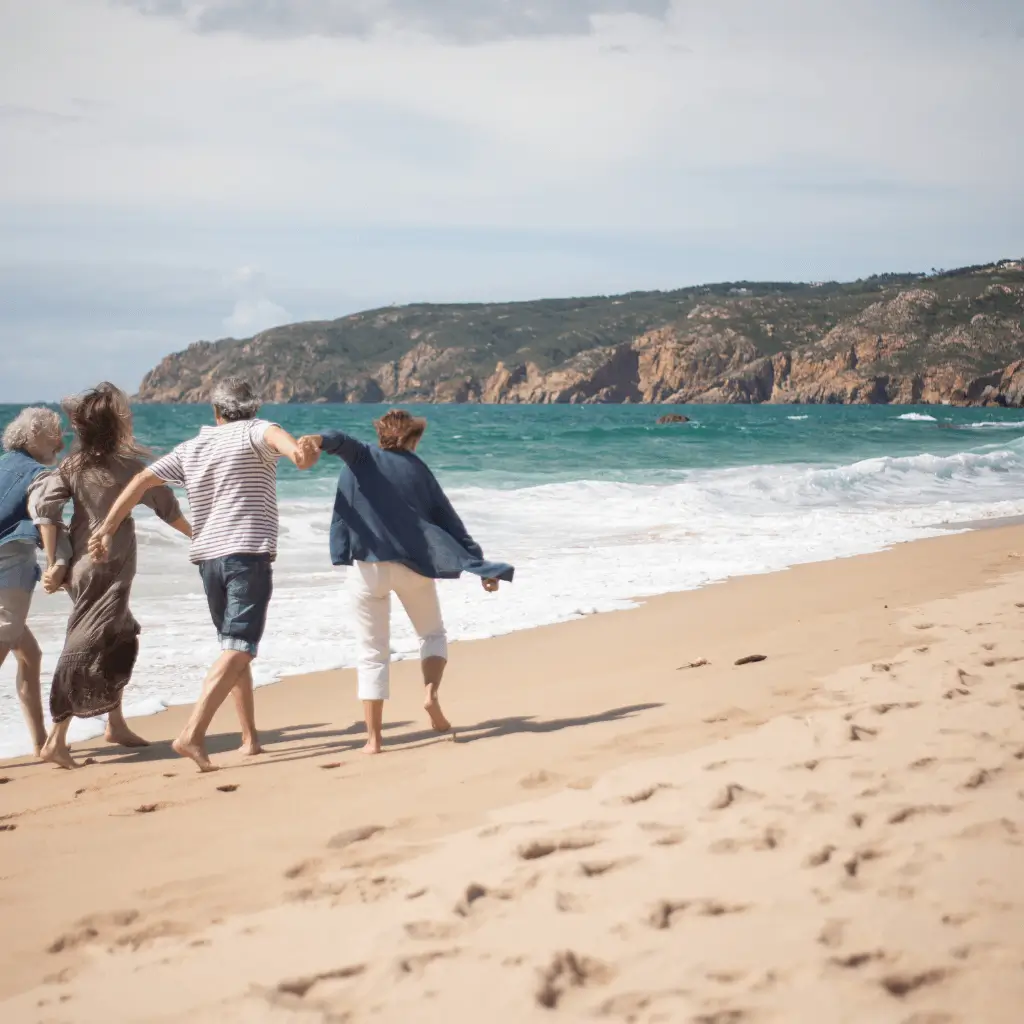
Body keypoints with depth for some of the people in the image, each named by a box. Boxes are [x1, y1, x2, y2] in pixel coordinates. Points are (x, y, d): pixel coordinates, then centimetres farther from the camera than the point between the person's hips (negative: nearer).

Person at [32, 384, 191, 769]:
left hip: (81, 565, 6)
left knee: (121, 638, 21)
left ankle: (115, 724, 29)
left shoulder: (71, 466, 3)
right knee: (86, 650, -9)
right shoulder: (128, 464, -8)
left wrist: (52, 563, -6)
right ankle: (56, 741, -14)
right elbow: (167, 509, 0)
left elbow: (45, 505, -9)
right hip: (110, 569, -6)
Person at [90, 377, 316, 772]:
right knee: (238, 649, -11)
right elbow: (274, 433, -25)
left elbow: (142, 481, 11)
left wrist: (107, 528, 13)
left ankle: (250, 737, 20)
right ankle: (192, 734, -25)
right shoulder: (253, 432, -1)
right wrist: (294, 448, -48)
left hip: (208, 556, 6)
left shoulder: (191, 448, 15)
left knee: (234, 648, 18)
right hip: (249, 552, -6)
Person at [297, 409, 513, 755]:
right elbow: (449, 520, 10)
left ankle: (374, 738, 1)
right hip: (414, 564, 1)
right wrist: (481, 565, 11)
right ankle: (431, 691, -7)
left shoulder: (362, 457, 8)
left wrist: (318, 440, -38)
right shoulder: (418, 468, 12)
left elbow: (342, 441, -15)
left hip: (369, 566, -1)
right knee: (433, 633, 22)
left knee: (373, 653, 7)